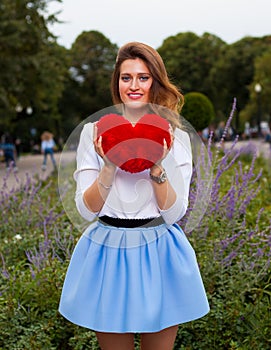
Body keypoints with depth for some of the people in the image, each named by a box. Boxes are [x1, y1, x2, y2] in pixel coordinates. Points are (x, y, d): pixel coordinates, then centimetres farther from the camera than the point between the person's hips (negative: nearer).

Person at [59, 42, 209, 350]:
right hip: (108, 253, 0)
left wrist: (157, 167, -19)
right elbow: (86, 209, -5)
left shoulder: (176, 138, 0)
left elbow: (174, 215, -5)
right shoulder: (94, 132, -1)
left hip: (159, 253, 0)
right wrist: (109, 166, -20)